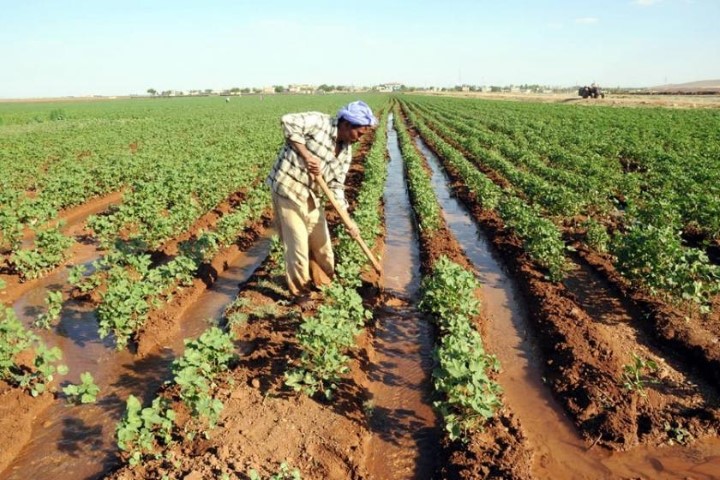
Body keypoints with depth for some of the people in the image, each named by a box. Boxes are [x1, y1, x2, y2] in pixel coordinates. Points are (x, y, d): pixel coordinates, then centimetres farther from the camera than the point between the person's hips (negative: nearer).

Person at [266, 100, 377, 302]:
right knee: (297, 244, -1)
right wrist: (306, 155, -23)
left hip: (312, 196, 7)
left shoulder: (346, 151, 5)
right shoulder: (319, 122, -14)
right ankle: (300, 291, 17)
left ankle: (324, 282, 37)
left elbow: (336, 185, 3)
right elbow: (288, 122, -22)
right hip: (288, 188, -7)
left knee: (321, 242, 15)